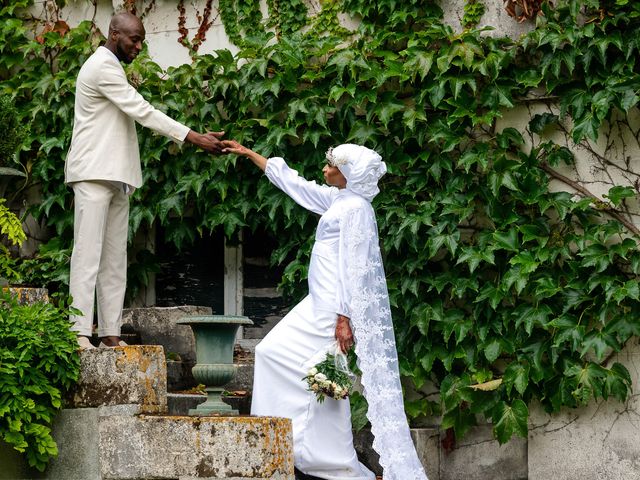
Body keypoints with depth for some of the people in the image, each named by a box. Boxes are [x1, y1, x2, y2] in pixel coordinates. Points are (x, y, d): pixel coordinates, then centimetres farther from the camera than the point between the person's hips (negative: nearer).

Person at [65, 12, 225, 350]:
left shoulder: (110, 68, 22)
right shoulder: (103, 67, -10)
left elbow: (137, 113, 21)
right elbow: (143, 111, -16)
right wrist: (194, 138, -18)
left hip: (115, 178, 10)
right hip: (94, 174, -10)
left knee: (114, 259, 5)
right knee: (88, 254, -13)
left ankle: (110, 334, 3)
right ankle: (80, 333, -15)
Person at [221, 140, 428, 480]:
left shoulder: (355, 208, -12)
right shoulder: (338, 200, 15)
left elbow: (353, 268, -18)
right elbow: (292, 182, 26)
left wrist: (343, 319, -22)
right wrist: (248, 154, 30)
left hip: (335, 308, -10)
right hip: (322, 304, 10)